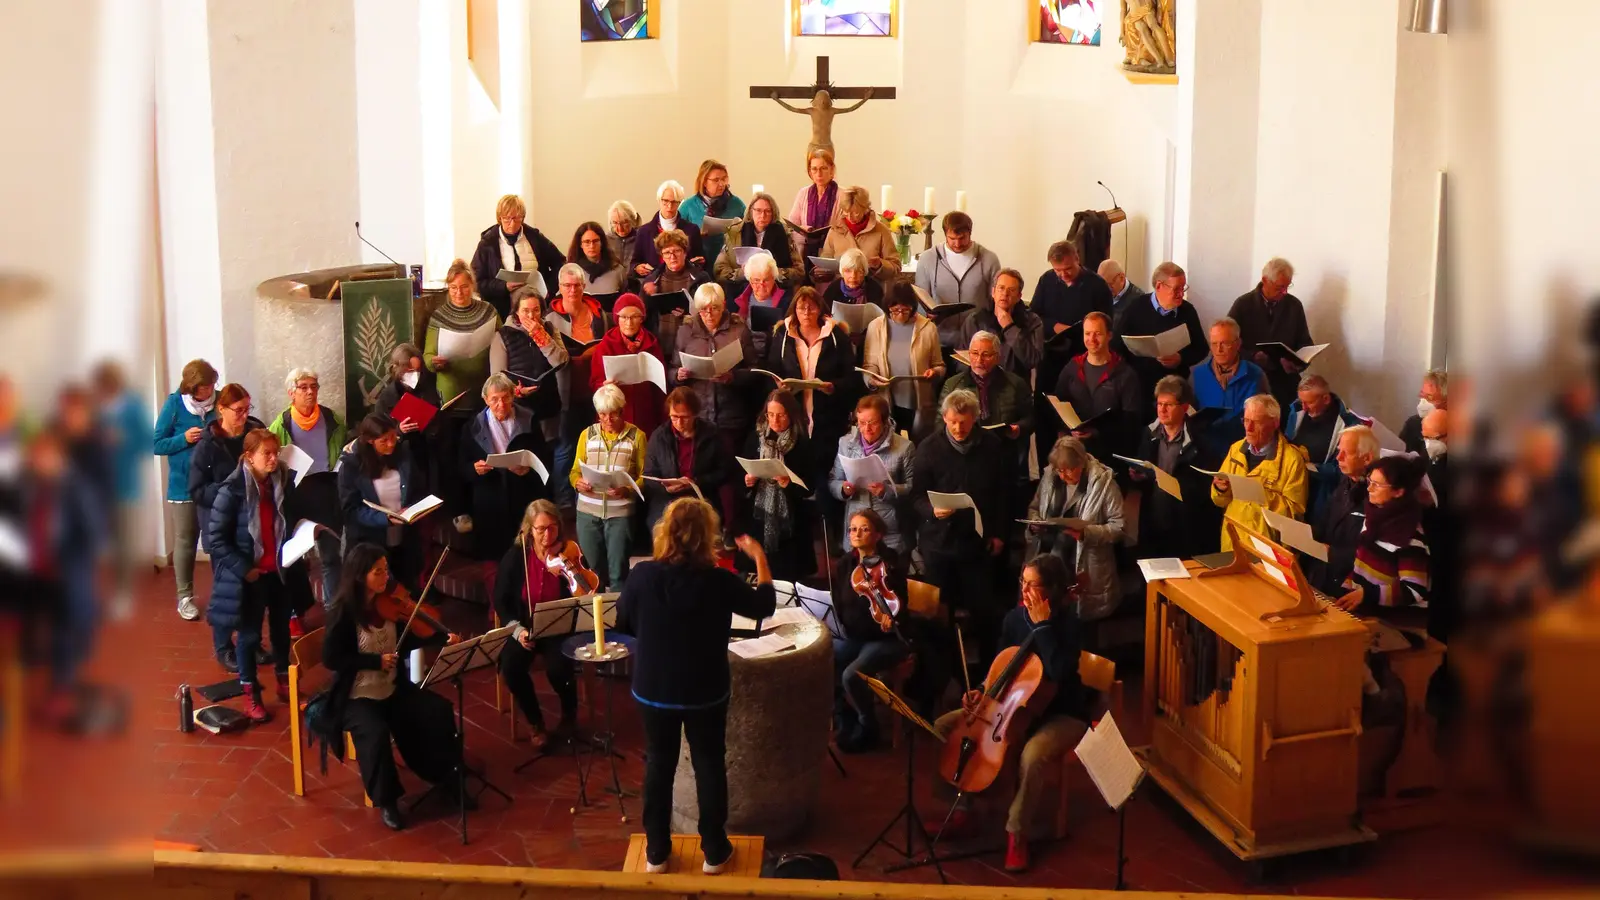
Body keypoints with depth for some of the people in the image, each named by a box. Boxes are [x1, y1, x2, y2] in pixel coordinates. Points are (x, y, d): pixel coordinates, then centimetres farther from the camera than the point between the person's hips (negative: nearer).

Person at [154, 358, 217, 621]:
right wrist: (184, 439, -20)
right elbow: (157, 445, -5)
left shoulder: (220, 400, -4)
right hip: (184, 486, -2)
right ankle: (185, 596, 17)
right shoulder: (174, 404, -9)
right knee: (185, 542, 7)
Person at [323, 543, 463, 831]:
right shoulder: (345, 612, -18)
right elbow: (331, 658, -18)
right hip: (357, 697, -6)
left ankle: (447, 780, 8)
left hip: (394, 688, 6)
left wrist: (442, 638, -7)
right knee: (376, 734, -31)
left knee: (440, 711, -10)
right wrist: (376, 661, -23)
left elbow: (406, 641, 8)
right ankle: (386, 801, -8)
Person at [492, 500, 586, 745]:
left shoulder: (570, 554, -7)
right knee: (511, 667, -25)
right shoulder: (515, 555, -5)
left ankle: (569, 713, 6)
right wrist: (517, 629, -13)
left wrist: (574, 570, -30)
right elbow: (501, 600, 1)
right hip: (525, 627, 2)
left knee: (557, 668, -28)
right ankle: (536, 723, 0)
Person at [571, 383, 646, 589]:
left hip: (620, 511, -3)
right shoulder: (587, 434, 11)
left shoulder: (637, 436, 2)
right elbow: (575, 471, 11)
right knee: (592, 567, 8)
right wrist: (578, 483, -11)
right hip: (588, 510, 3)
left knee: (618, 569, -3)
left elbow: (644, 476, -2)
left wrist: (627, 490, -21)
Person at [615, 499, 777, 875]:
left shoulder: (643, 576, -16)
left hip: (653, 690, 1)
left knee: (658, 765, 17)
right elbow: (764, 605, -2)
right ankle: (714, 852, 27)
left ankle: (656, 853, 26)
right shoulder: (719, 581, -20)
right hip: (705, 692, -1)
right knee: (709, 765, 16)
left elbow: (622, 623, 0)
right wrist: (759, 556, 7)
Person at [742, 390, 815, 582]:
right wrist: (747, 481, -9)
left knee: (788, 577, 0)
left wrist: (789, 484, -22)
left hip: (790, 522, -2)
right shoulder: (755, 438, 3)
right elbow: (740, 474, 12)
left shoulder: (803, 444, -6)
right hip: (759, 518, 3)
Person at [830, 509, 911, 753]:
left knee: (851, 675, -30)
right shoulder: (844, 565, 6)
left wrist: (890, 616, -37)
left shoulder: (891, 562, -10)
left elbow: (901, 603, -15)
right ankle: (845, 721, 1)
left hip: (885, 639, -6)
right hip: (851, 637, 6)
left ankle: (867, 728, -4)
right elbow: (837, 605, 11)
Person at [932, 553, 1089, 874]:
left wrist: (1042, 624, -32)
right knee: (943, 728, -3)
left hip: (1062, 715, -7)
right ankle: (962, 808, 8)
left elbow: (1059, 673, -36)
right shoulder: (1014, 617, -1)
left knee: (1033, 755, -39)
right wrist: (982, 692, -5)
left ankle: (1016, 833, -17)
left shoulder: (1067, 625, -19)